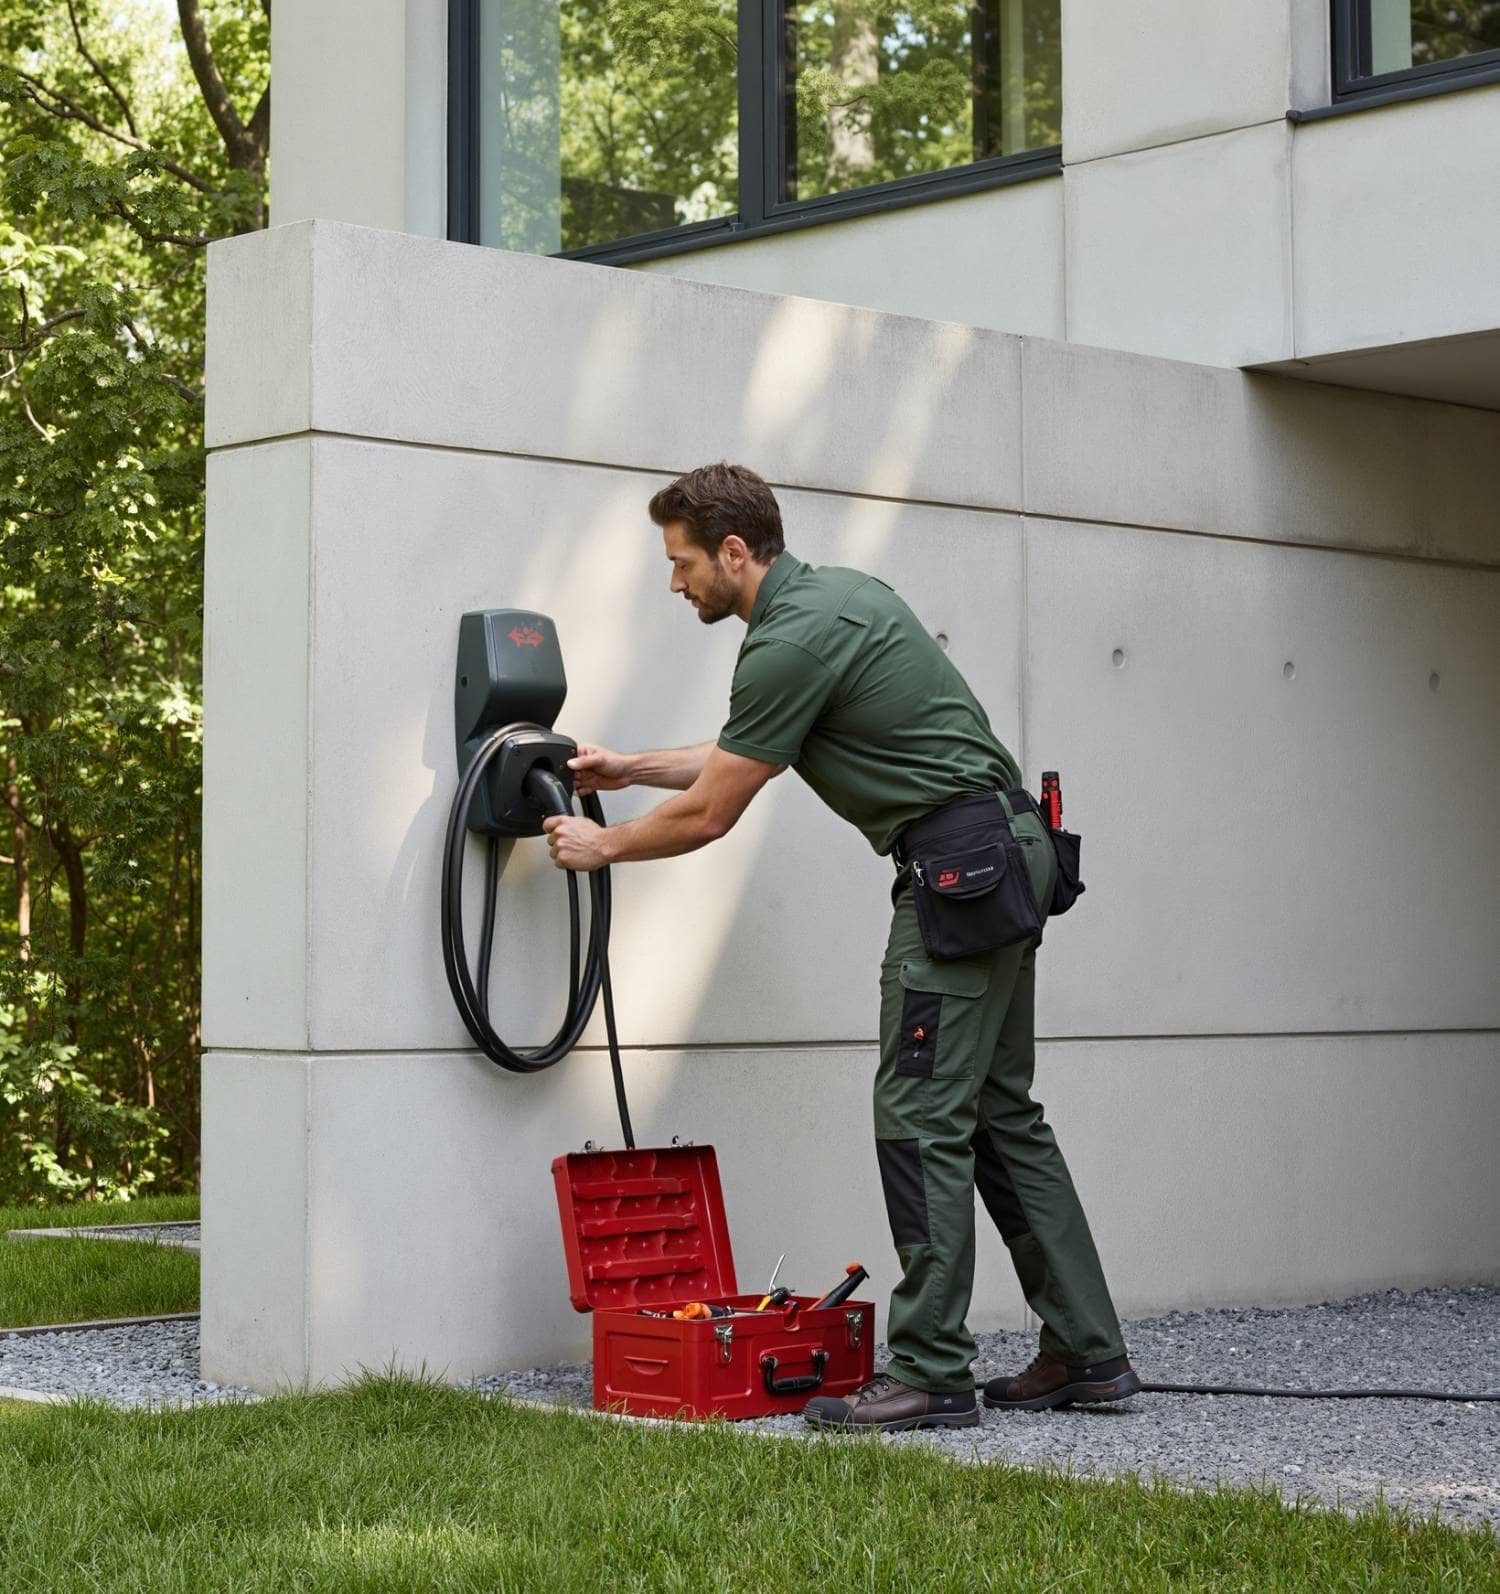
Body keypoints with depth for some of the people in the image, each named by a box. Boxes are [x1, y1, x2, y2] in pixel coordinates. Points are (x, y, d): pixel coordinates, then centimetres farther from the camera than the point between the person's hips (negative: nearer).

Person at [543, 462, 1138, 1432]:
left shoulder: (791, 642, -15)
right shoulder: (833, 594, 17)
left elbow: (708, 815, -7)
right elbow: (750, 755, 30)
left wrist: (601, 847, 9)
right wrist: (628, 768, 33)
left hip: (960, 864, -10)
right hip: (1011, 849, 10)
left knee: (921, 1114, -7)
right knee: (1000, 1112, 12)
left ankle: (931, 1374, -5)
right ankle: (1087, 1352, 14)